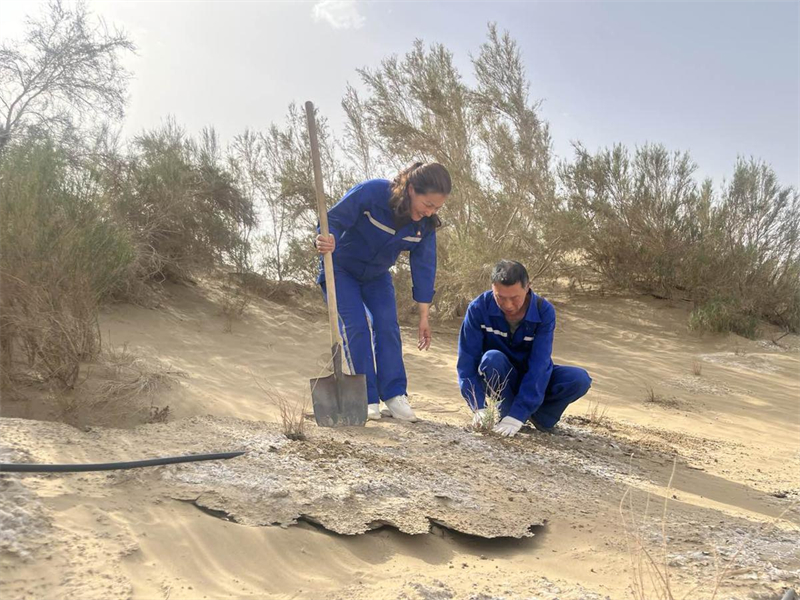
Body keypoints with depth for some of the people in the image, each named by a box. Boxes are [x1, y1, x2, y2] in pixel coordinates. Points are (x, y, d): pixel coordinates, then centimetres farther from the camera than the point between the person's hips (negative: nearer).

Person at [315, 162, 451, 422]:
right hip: (341, 269, -4)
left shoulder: (425, 224, -16)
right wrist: (326, 241, -54)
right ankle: (367, 400, -10)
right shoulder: (371, 192, -32)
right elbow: (334, 220, -29)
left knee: (387, 328, -9)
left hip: (376, 275, 5)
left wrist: (424, 317, -8)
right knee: (356, 327, -15)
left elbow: (424, 266, -10)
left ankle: (394, 395, -4)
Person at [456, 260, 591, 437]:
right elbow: (467, 360, -22)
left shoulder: (544, 311, -23)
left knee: (580, 379, -26)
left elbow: (538, 366, -29)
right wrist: (479, 408, -34)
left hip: (533, 380, 1)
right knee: (492, 358, -35)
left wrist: (517, 415, -37)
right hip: (500, 380, -1)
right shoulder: (479, 308, -22)